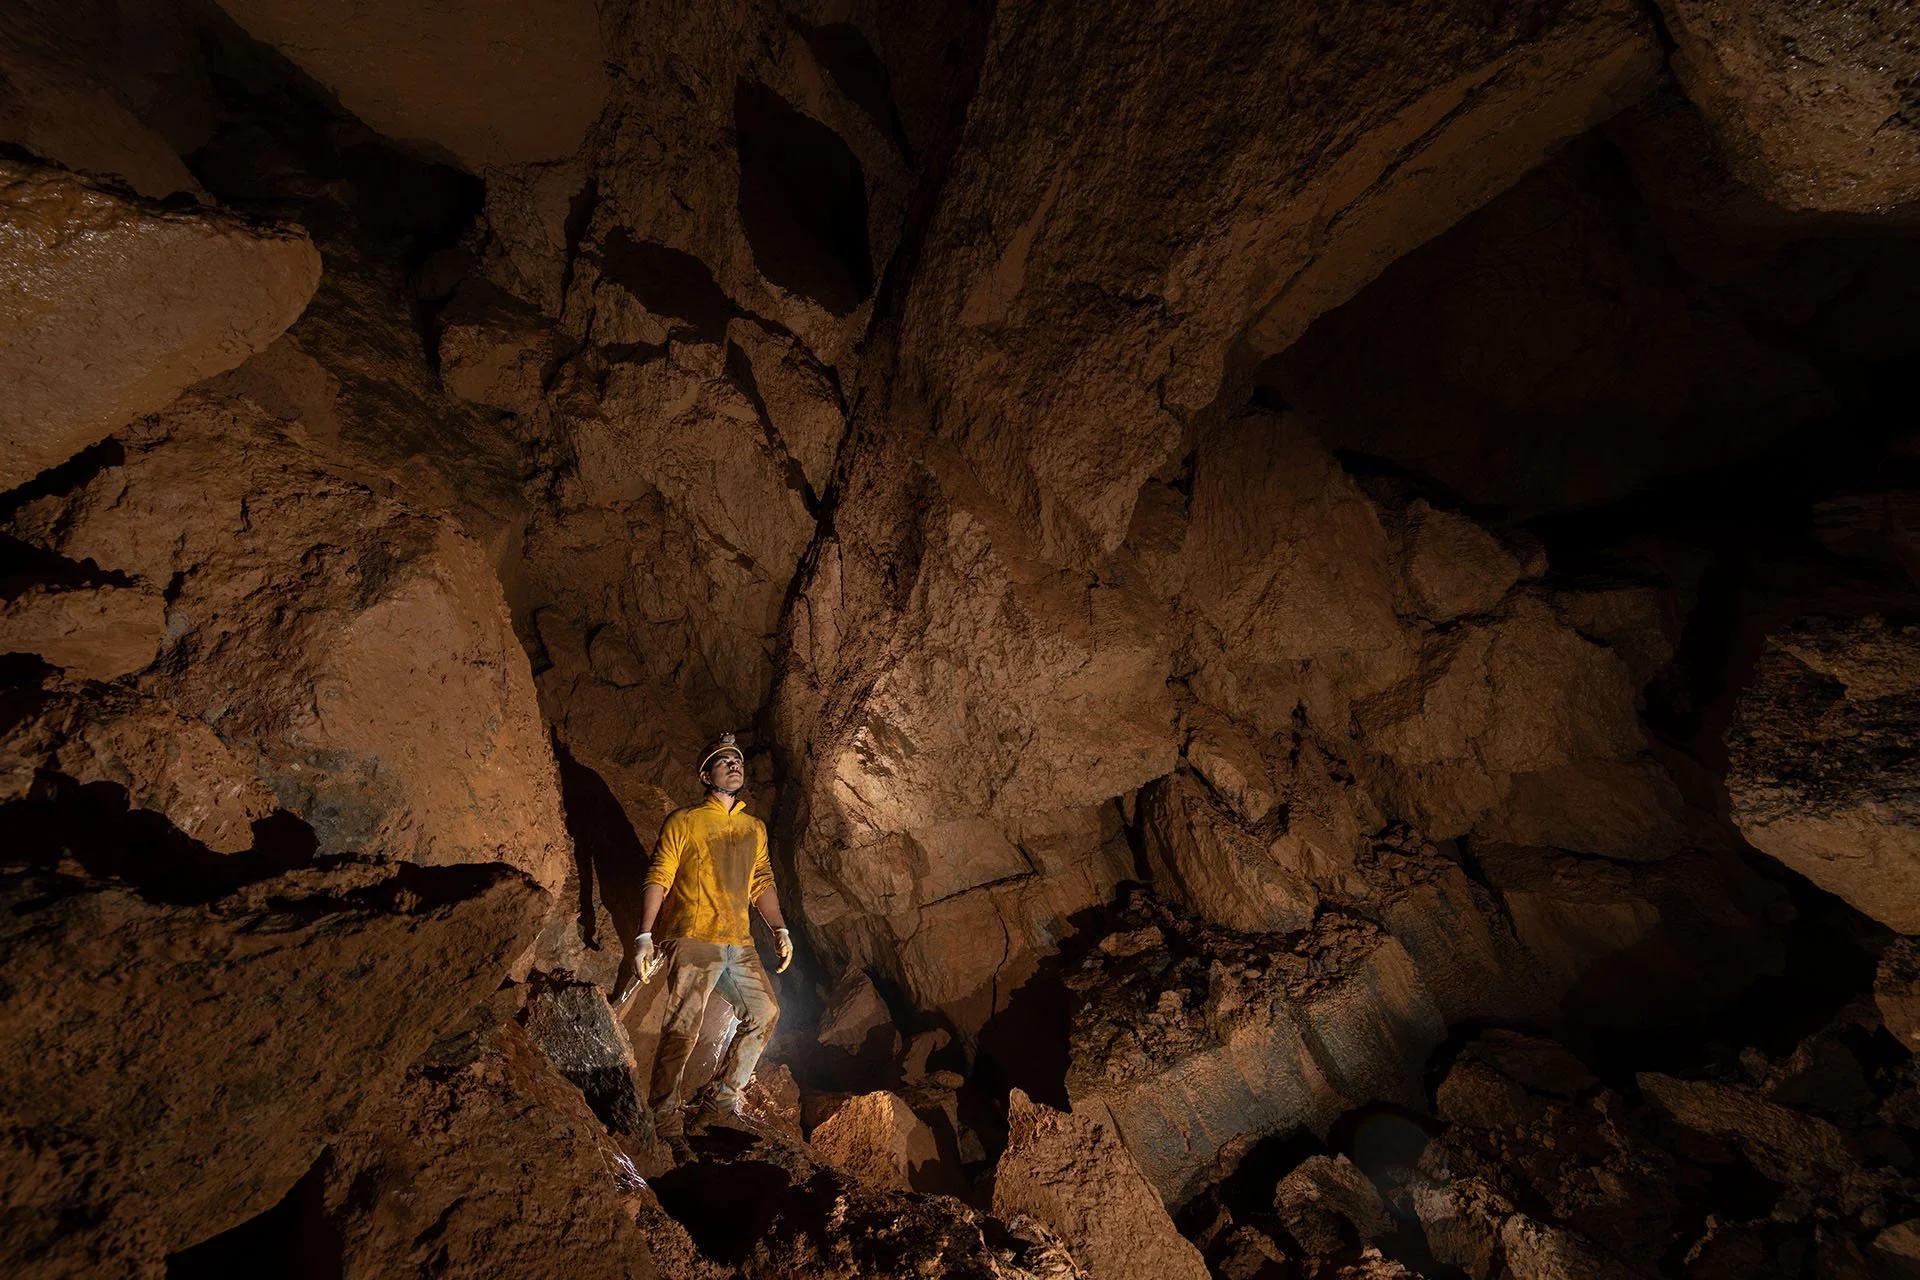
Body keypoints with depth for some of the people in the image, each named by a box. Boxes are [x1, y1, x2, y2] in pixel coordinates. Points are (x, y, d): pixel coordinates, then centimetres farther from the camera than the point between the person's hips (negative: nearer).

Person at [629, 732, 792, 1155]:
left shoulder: (755, 828, 16)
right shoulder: (683, 822, 1)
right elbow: (658, 879, -3)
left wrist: (780, 930, 9)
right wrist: (645, 937, -10)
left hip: (739, 944, 6)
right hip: (693, 940, -6)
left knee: (765, 1011, 4)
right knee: (682, 1028, -7)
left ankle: (721, 1097, 17)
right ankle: (666, 1119, 7)